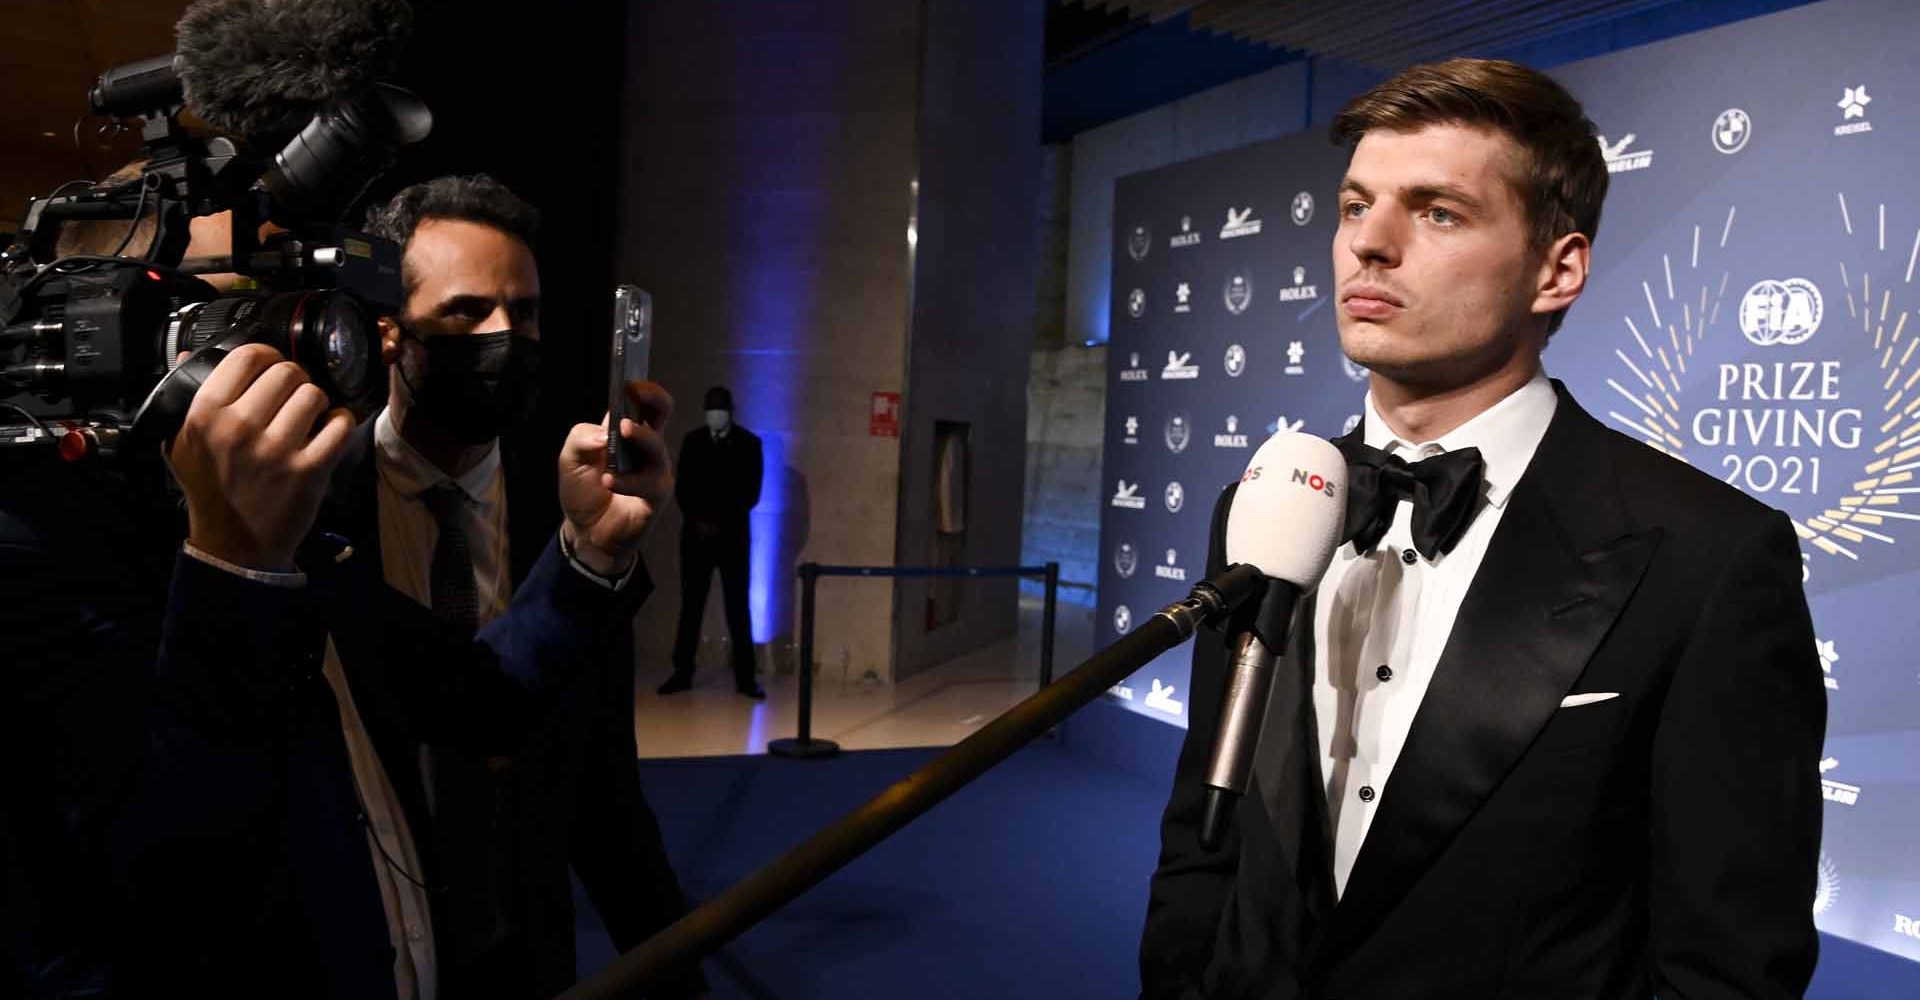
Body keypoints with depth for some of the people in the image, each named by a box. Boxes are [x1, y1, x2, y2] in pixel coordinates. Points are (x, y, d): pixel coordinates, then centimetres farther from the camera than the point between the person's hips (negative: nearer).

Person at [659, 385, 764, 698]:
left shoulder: (749, 443, 0)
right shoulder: (693, 441, 7)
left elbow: (751, 493, -3)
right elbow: (681, 488, 6)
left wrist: (721, 523, -10)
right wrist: (696, 521, -8)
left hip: (733, 535, -2)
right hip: (696, 533, 2)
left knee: (738, 607, -3)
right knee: (691, 604, 2)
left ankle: (745, 677, 0)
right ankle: (682, 673, 8)